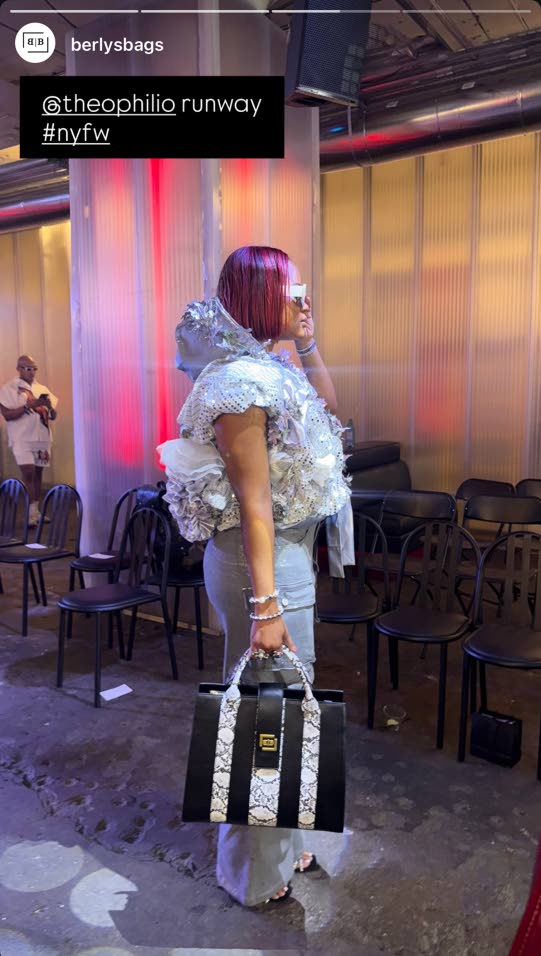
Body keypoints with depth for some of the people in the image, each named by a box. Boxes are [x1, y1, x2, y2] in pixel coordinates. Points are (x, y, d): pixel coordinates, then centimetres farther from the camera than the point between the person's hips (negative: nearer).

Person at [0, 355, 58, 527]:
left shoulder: (42, 389, 14)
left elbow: (53, 416, 13)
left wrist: (48, 405, -9)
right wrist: (29, 405, -19)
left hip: (42, 437, 5)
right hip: (22, 439, -5)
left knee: (38, 474, 9)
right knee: (28, 473, -13)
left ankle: (36, 512, 16)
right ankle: (31, 514, -11)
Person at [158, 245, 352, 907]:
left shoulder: (269, 368, 9)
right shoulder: (242, 381, -20)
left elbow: (326, 413, 25)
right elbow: (255, 502, -23)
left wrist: (308, 343, 13)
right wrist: (266, 605, -22)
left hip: (290, 551, 10)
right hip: (265, 561, -10)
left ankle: (276, 845, 43)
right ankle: (258, 875, 27)